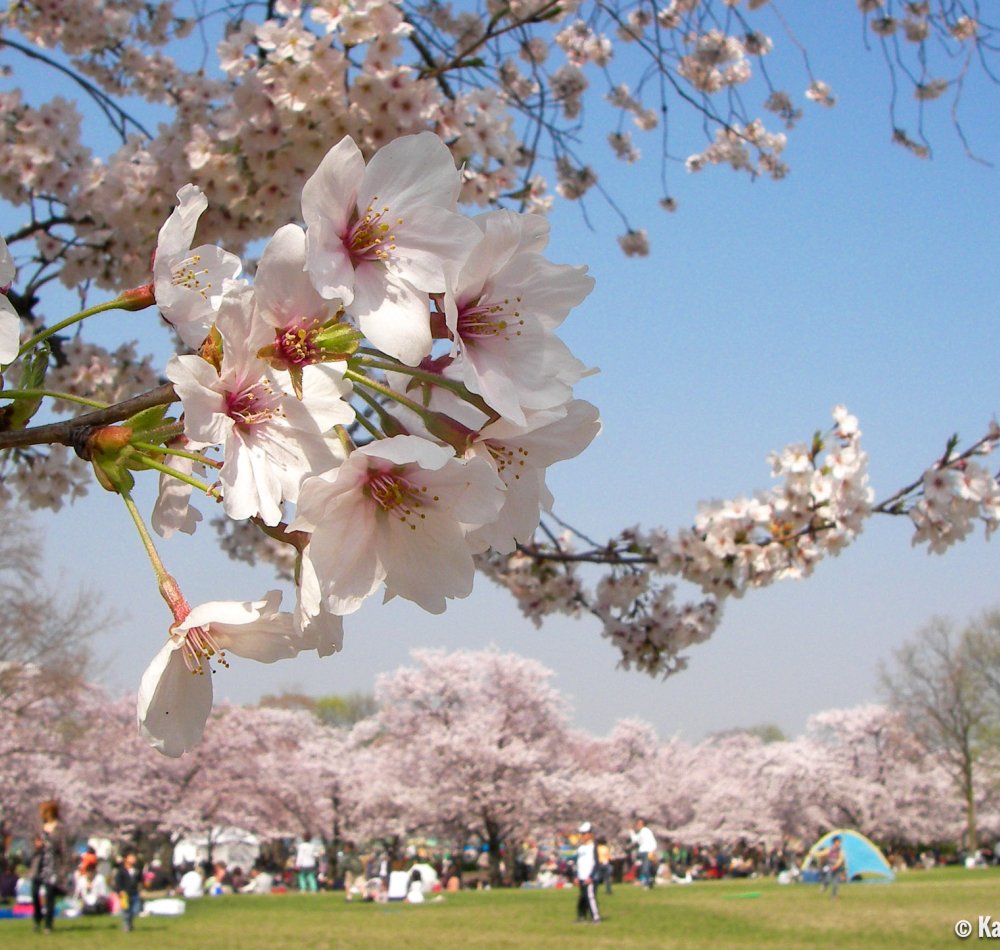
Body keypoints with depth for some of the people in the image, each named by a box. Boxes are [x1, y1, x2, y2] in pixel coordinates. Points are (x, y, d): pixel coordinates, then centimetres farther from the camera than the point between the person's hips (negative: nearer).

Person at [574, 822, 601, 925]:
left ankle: (596, 917, -7)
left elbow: (596, 863, -11)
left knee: (590, 896, -11)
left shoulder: (593, 847, -7)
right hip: (581, 878, 8)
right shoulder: (580, 848, 17)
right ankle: (582, 916, 15)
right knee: (582, 898, 9)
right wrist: (577, 876, 15)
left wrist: (590, 876, -16)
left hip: (590, 878, -8)